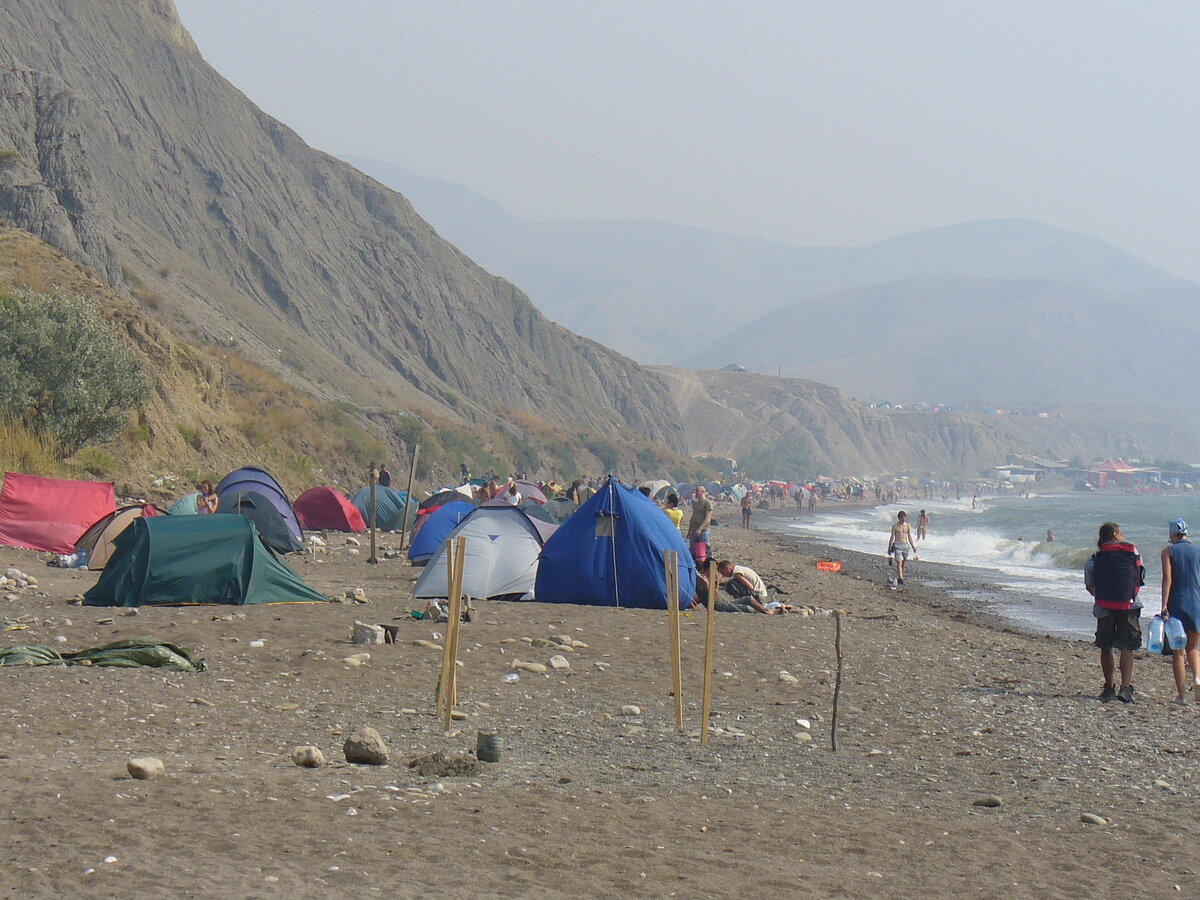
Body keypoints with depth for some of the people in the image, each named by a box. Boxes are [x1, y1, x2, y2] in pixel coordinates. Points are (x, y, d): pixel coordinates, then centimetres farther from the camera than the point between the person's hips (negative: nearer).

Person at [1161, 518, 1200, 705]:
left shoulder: (1168, 551, -2)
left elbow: (1167, 579, -11)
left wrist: (1164, 606, -14)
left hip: (1177, 602, -2)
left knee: (1178, 651, 5)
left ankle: (1181, 694, 3)